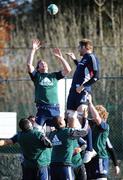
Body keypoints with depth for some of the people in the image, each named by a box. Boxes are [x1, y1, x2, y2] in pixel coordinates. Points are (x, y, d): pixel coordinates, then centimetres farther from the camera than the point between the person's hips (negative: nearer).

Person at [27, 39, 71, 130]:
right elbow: (29, 65, -3)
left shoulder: (54, 75, 16)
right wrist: (33, 50, -4)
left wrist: (60, 57, 5)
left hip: (55, 108, 2)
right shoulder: (37, 76, 11)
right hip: (42, 109, -2)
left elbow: (68, 70, 6)